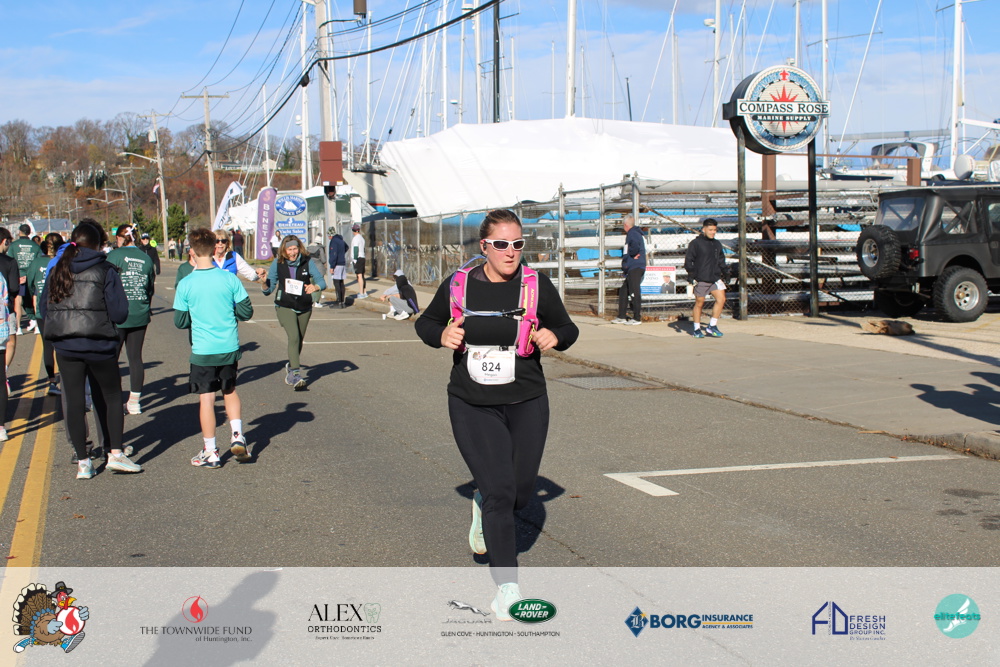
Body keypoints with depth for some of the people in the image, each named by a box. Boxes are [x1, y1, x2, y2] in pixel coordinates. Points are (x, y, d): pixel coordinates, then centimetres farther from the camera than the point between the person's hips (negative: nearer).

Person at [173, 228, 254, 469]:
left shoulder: (185, 284, -9)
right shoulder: (229, 279, -6)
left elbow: (180, 322, -3)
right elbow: (246, 312, -2)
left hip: (202, 351, -2)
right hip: (229, 348, 2)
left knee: (206, 399, 6)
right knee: (230, 391, 22)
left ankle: (210, 453, 10)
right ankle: (237, 436, 9)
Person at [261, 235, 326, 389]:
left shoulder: (307, 262, -3)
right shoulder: (277, 263, -3)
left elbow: (322, 281, -8)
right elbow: (268, 289, 1)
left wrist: (315, 287, -30)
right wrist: (264, 283, -21)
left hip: (304, 308, 3)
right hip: (285, 307, -2)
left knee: (299, 340, 13)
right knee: (294, 337, -22)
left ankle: (290, 367, 39)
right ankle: (295, 374, -25)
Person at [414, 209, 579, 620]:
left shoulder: (537, 285, -4)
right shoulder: (458, 286, -2)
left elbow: (568, 328, 9)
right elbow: (426, 323, 13)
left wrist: (555, 336, -14)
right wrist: (441, 335, -9)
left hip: (526, 404, 1)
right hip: (472, 405, -1)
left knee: (522, 492, 8)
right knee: (499, 491, -8)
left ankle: (484, 508, 45)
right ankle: (507, 589, 3)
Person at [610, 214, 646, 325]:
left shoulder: (632, 233, -10)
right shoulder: (635, 233, 20)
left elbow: (635, 246, -28)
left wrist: (631, 256, -13)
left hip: (635, 268, -11)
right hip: (631, 269, 11)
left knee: (634, 292, -8)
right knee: (623, 291, 14)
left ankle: (637, 318, -5)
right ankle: (621, 317, 18)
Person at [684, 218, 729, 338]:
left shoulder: (717, 244, 15)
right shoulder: (695, 243, -4)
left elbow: (721, 260, 27)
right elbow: (688, 260, -5)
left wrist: (725, 272, 20)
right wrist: (691, 275, -13)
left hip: (715, 278, 5)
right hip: (701, 280, -5)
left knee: (721, 299, -7)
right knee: (699, 303, 1)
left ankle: (712, 326, 4)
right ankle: (697, 329, 13)